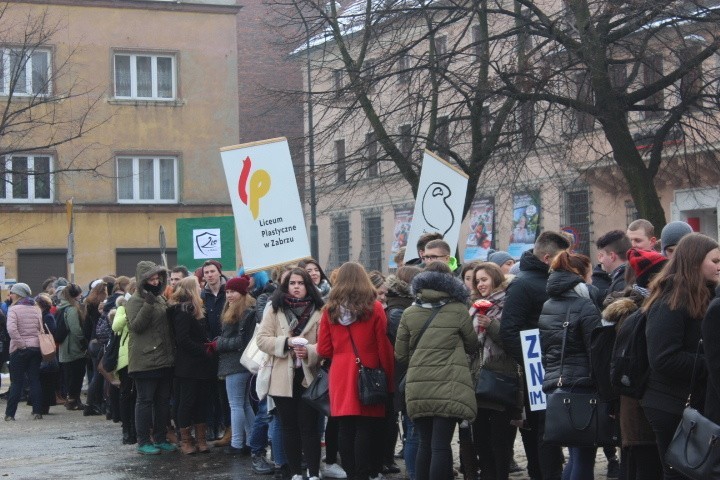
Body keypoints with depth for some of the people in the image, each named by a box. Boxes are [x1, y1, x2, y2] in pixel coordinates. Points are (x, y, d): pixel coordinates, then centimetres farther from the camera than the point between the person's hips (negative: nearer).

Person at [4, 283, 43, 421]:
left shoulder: (14, 309, -9)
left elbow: (11, 329, -21)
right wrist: (38, 342, 12)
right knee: (35, 381, 7)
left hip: (19, 349, -4)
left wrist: (21, 343, -15)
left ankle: (10, 413, 4)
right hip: (36, 348, 4)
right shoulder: (36, 309, 8)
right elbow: (41, 328, 9)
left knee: (16, 382, 2)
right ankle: (37, 412, 4)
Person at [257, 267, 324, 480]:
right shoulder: (274, 309, 5)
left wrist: (309, 351, -23)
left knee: (309, 427, -1)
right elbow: (262, 339, -1)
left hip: (308, 377, -2)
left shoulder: (318, 311, 0)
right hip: (283, 377, 2)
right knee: (289, 427, 9)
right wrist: (286, 343, -16)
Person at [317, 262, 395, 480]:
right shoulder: (374, 308, -5)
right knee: (366, 429, 0)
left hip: (341, 377, 3)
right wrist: (389, 379, 5)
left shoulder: (330, 310, 2)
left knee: (346, 429, 7)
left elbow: (323, 350, 6)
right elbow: (384, 347, -4)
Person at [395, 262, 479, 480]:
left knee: (426, 444, 13)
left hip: (417, 388, 3)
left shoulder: (409, 314, 6)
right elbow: (472, 346, 11)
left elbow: (400, 355, 9)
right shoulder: (458, 310, -1)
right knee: (441, 446, -5)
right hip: (448, 388, -3)